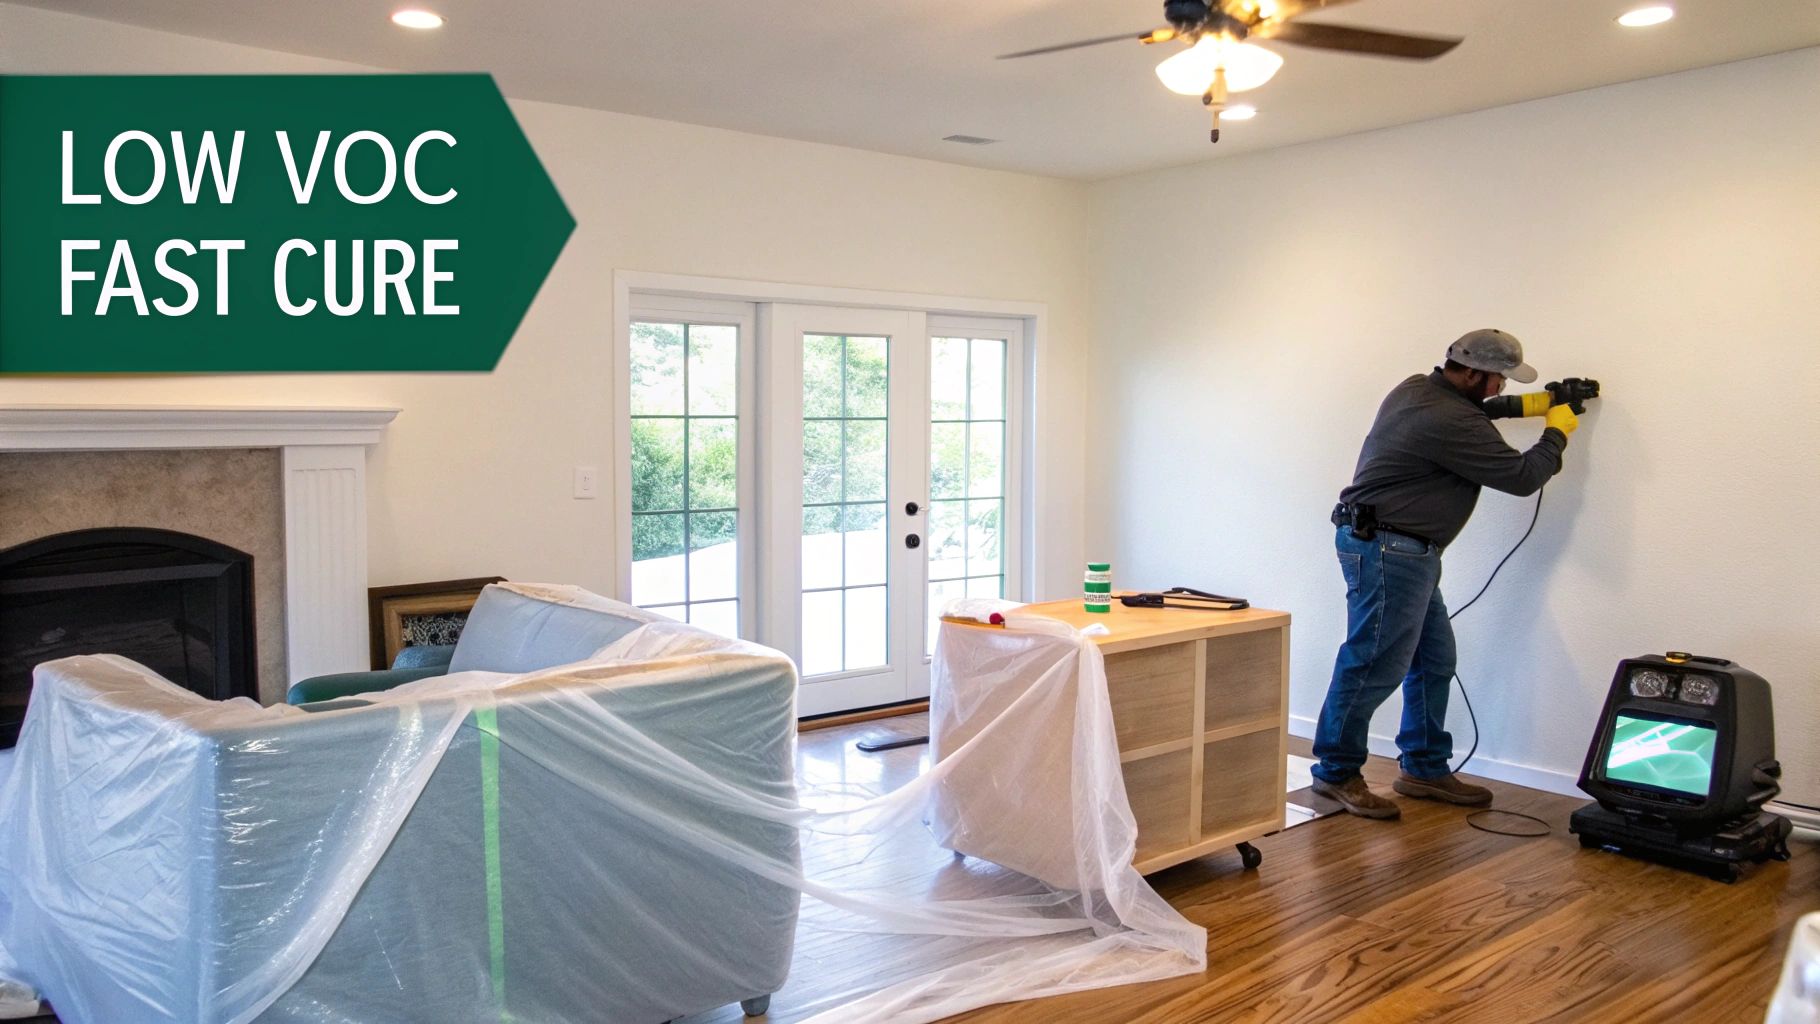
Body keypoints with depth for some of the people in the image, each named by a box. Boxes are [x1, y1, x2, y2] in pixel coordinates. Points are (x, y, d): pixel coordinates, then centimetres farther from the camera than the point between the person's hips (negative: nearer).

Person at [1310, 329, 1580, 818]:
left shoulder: (1415, 389, 9)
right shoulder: (1450, 422, -20)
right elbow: (1521, 477, -12)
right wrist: (1557, 433, 6)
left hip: (1406, 552, 11)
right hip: (1386, 551, -11)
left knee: (1434, 659, 14)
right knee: (1375, 665, -5)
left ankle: (1426, 768, 24)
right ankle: (1336, 772, 6)